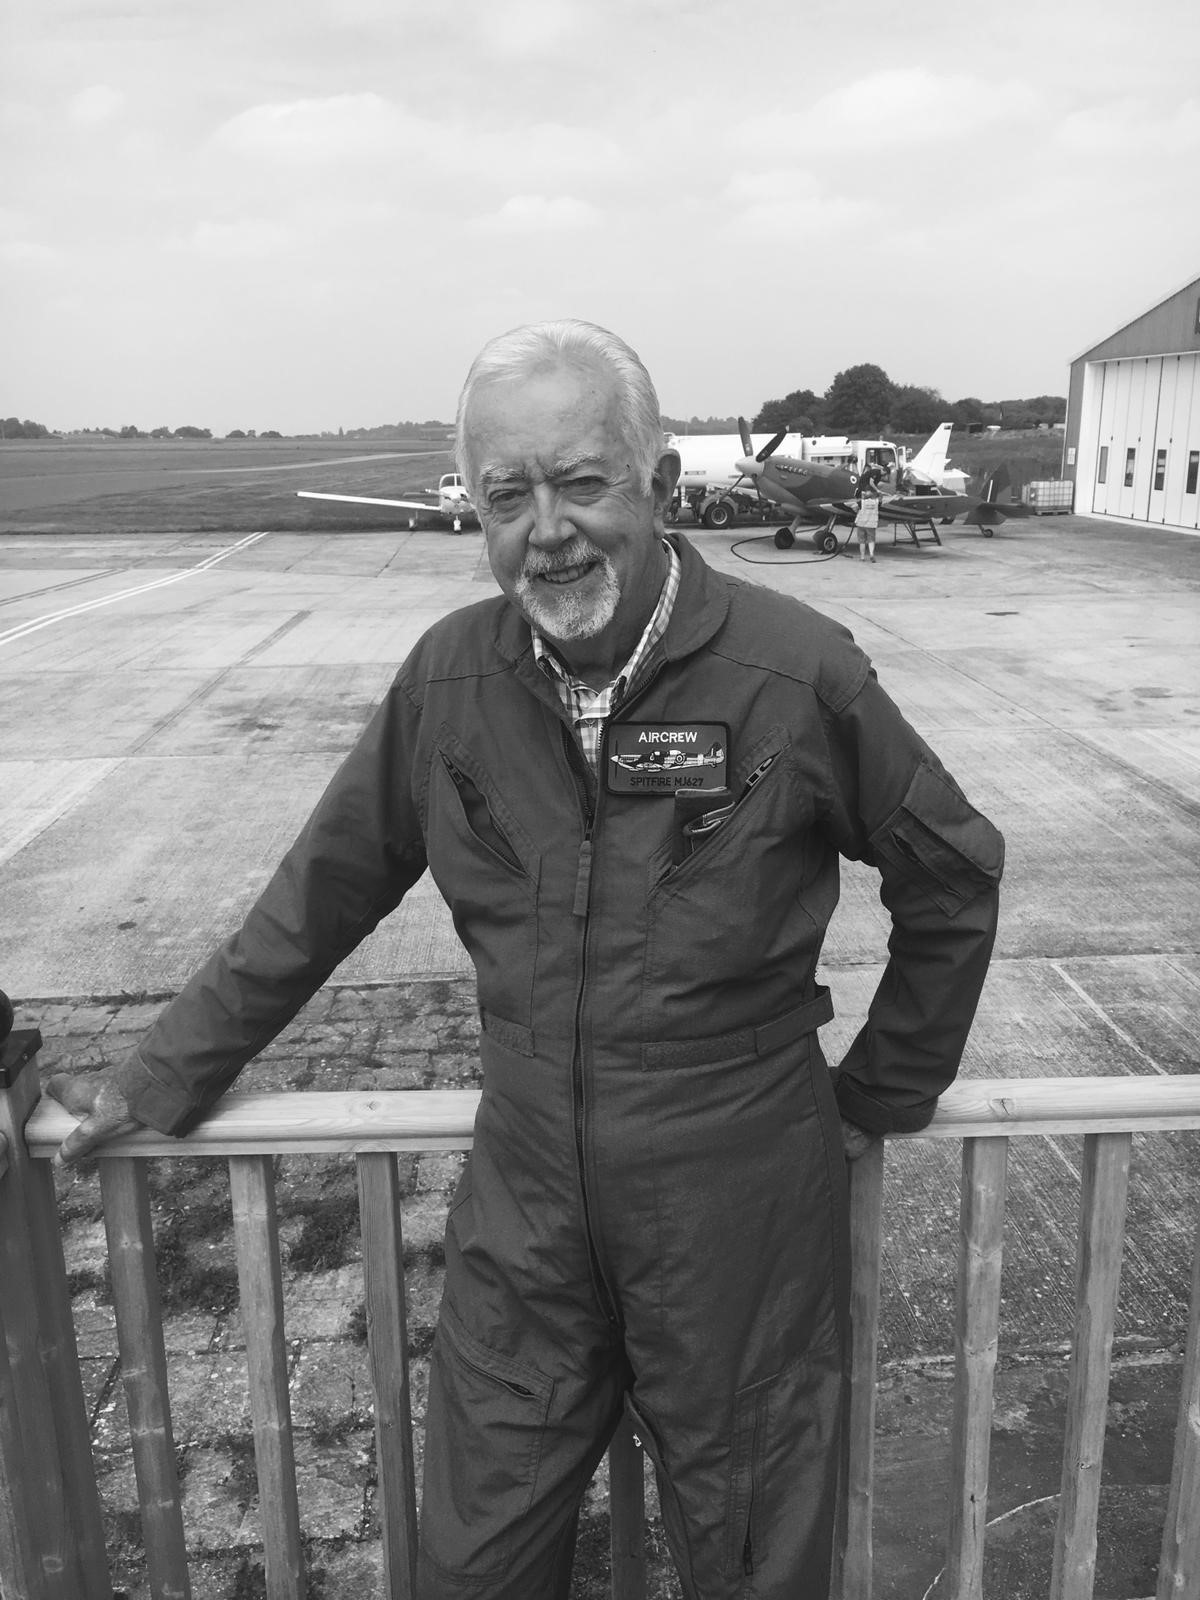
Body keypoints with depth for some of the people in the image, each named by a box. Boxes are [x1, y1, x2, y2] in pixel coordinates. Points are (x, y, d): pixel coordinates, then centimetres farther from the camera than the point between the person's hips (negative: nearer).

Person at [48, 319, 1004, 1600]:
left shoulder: (796, 673, -15)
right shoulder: (450, 677, -6)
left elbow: (951, 881, -1)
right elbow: (323, 894, 5)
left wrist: (879, 1097, 3)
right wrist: (166, 1077, 8)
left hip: (739, 1212, -2)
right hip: (522, 1217, 3)